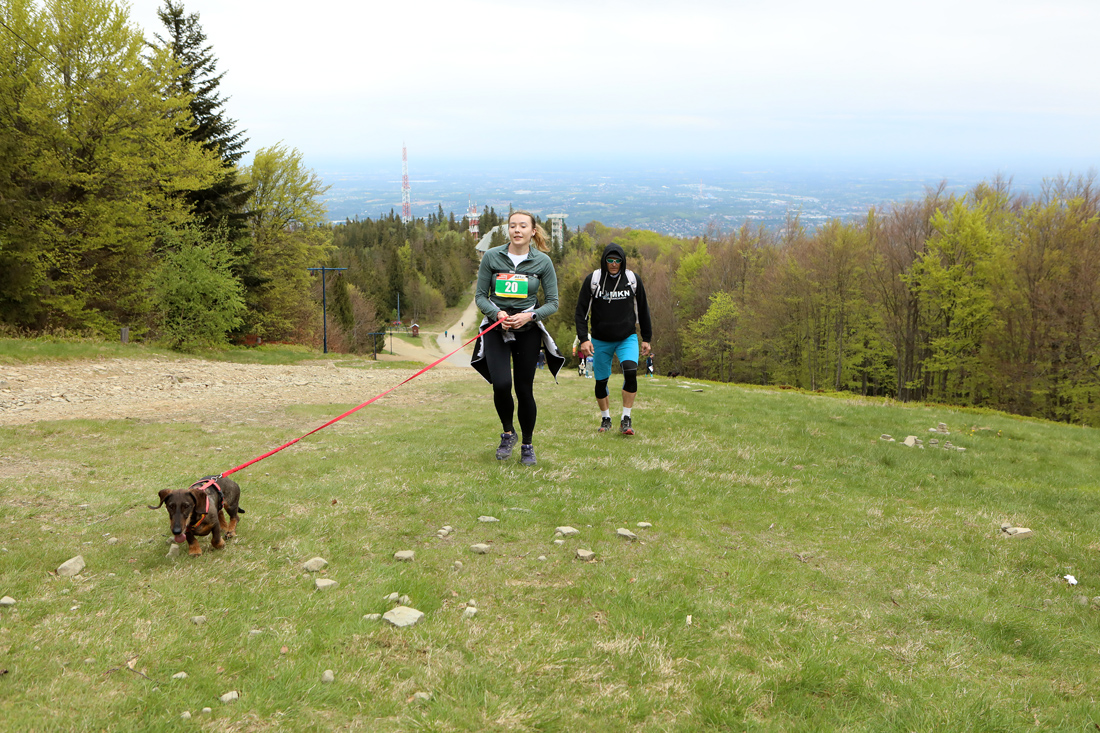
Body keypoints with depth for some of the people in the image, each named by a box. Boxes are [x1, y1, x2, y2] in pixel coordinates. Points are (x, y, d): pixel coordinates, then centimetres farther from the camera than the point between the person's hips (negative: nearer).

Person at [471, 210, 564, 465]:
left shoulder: (543, 261, -3)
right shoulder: (492, 257, -3)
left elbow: (552, 303, 1)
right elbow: (480, 296, 2)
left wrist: (530, 315, -16)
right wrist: (497, 313, -17)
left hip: (528, 331, 0)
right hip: (496, 329, 0)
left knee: (524, 389, 1)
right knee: (501, 384, -17)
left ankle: (527, 445, 22)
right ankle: (508, 433, 12)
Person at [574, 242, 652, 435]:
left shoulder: (633, 280, 0)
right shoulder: (592, 280, -5)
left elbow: (642, 311, 10)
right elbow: (581, 311, -2)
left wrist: (646, 338, 10)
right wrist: (583, 338, -12)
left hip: (627, 338, 0)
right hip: (601, 341, 0)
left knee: (630, 372, -22)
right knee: (601, 381, 5)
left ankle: (626, 419, -11)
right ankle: (605, 419, 27)